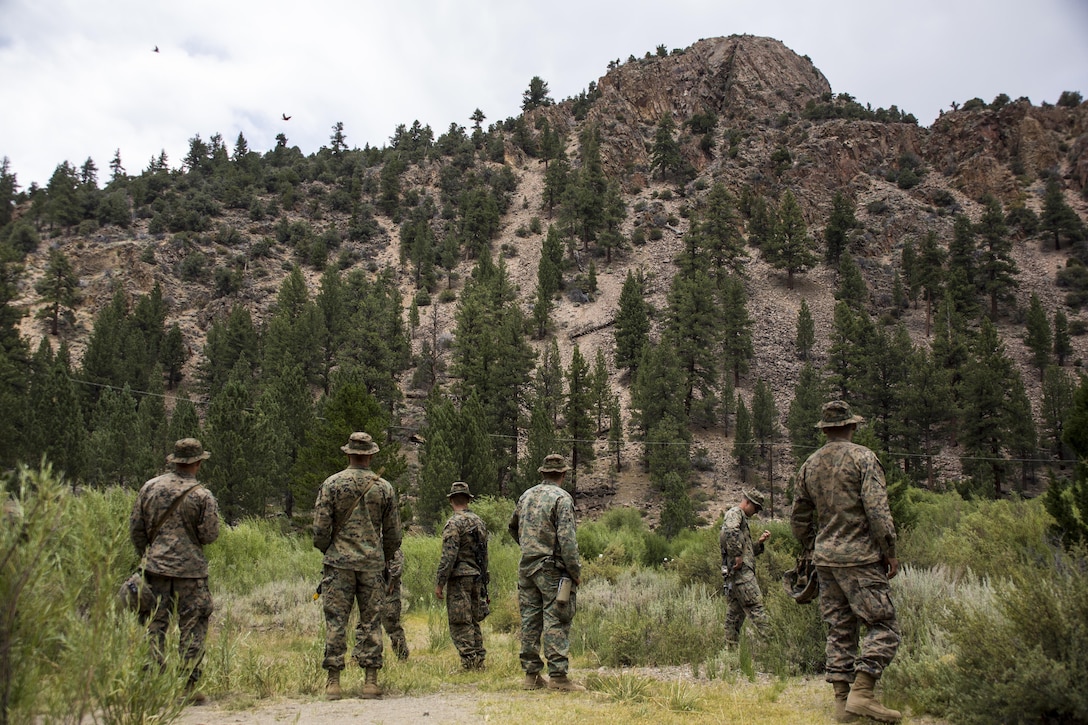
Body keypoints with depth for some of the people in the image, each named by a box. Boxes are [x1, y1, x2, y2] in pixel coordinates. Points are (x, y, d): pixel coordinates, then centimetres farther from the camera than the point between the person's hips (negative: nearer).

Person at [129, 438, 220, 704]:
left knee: (154, 625, 11)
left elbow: (135, 528, 7)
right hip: (190, 570, -3)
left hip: (155, 566, 3)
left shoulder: (150, 487, 3)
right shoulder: (203, 496, -8)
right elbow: (210, 535, -7)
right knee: (192, 628, 4)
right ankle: (188, 687, 5)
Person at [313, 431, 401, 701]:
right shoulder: (384, 487, 2)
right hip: (373, 563, 1)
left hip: (339, 563, -1)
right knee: (371, 622, 6)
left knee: (336, 621, 4)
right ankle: (371, 681, 6)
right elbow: (393, 533, 6)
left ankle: (333, 682, 5)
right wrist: (385, 561, 20)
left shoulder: (332, 484, -3)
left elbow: (320, 529, -5)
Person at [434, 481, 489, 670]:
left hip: (459, 578, -8)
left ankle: (469, 662, -6)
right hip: (477, 578, 8)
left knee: (460, 623, -3)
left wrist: (439, 583, -12)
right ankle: (479, 660, 17)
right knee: (474, 622, 15)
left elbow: (448, 556, -18)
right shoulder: (479, 522, 12)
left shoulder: (454, 523, -12)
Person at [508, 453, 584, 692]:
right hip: (552, 568, -7)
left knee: (530, 620, 9)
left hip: (527, 566, 7)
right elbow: (567, 538, -17)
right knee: (556, 621, -4)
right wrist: (575, 571, -12)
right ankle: (558, 675, -5)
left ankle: (531, 675, 13)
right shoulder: (561, 498, -10)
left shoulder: (527, 495, 11)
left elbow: (513, 527, 25)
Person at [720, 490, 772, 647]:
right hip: (740, 569, -10)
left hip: (734, 573, 10)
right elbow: (730, 531, -28)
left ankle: (731, 647, 11)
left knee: (736, 612, 9)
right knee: (755, 606, -13)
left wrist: (759, 542, 14)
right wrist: (737, 555, -25)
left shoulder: (742, 518, 28)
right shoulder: (735, 513, -3)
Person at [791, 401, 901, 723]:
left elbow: (799, 519, 17)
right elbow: (877, 510, -15)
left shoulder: (809, 465, 12)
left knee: (839, 630, 10)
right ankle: (861, 693, -13)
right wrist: (890, 552, -8)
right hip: (860, 557, -6)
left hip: (826, 560, 6)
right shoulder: (863, 457, -7)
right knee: (883, 626, -2)